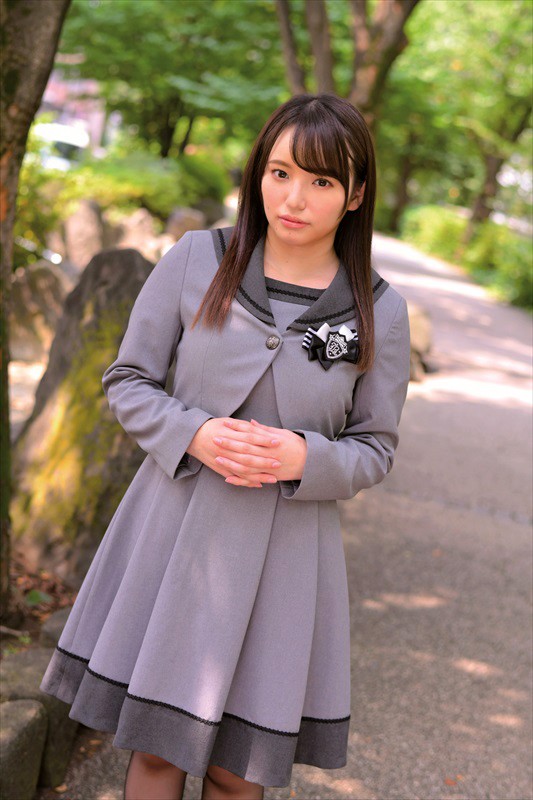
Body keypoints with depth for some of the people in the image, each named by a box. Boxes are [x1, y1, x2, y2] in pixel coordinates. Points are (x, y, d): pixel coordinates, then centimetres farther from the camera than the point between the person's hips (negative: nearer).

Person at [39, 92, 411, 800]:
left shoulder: (381, 311, -4)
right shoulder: (196, 260, -3)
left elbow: (375, 447, 4)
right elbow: (127, 380, 3)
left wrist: (304, 458, -17)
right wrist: (195, 434, -16)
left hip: (285, 548, 0)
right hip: (175, 525, 1)